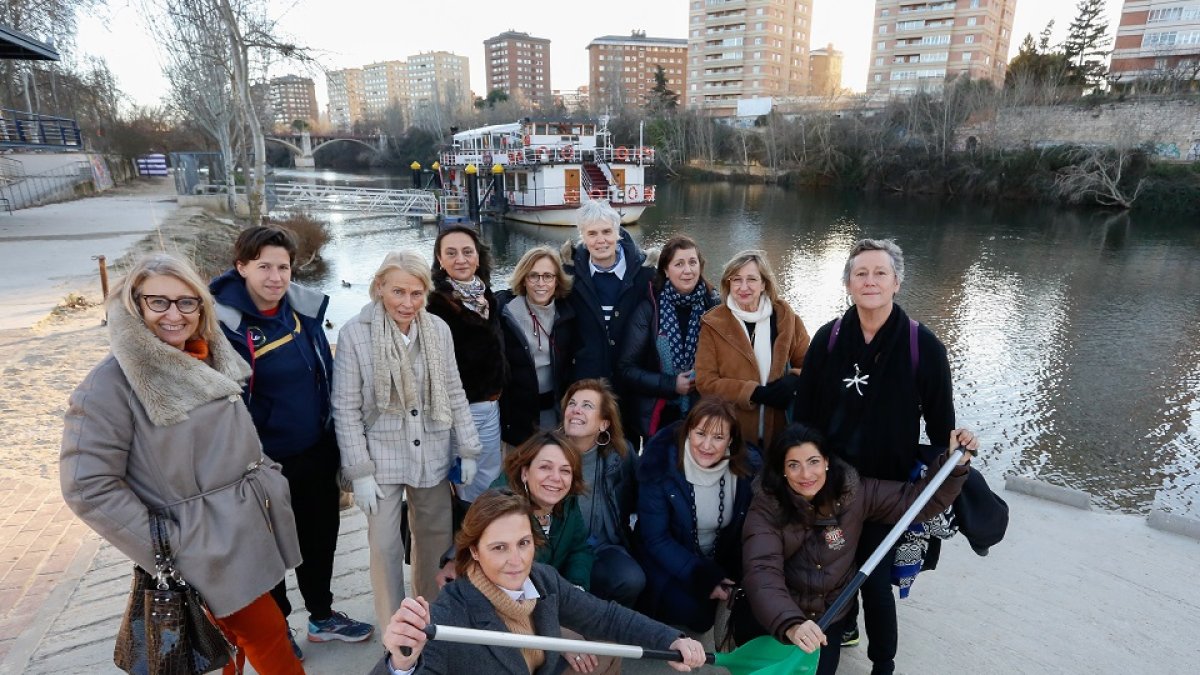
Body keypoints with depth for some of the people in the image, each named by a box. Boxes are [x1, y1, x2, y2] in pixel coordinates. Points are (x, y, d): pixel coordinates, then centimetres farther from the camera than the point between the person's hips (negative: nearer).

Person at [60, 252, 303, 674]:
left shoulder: (211, 363, 6)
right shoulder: (112, 384, -14)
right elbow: (88, 485, -15)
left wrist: (267, 479, 9)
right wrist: (164, 550, -14)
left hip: (252, 530, 6)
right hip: (210, 548, -6)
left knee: (233, 638, 20)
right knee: (267, 639, 4)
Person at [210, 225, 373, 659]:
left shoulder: (305, 308, -2)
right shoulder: (222, 323, -18)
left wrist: (334, 439, 10)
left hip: (317, 454, 5)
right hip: (265, 463, -5)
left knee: (320, 537, 20)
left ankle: (322, 616, 42)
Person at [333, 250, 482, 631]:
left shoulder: (438, 330, -4)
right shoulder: (354, 334, -12)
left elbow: (454, 394, 4)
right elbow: (346, 408, -8)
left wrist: (467, 450, 4)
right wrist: (360, 471, -9)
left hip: (432, 455, 3)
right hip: (382, 458, -3)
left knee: (436, 538, 15)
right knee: (385, 545, 5)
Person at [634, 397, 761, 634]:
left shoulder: (749, 466, -14)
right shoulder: (660, 464, -22)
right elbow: (655, 539, -17)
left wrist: (734, 577, -13)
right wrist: (702, 577, -23)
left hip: (723, 559, 3)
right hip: (670, 561, -3)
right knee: (693, 613, -23)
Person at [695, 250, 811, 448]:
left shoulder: (785, 317, 2)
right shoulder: (713, 324, -5)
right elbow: (705, 381, -8)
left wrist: (793, 380, -14)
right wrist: (756, 393, -17)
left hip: (780, 430, 2)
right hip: (731, 434, -2)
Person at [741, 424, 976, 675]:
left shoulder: (852, 492, -14)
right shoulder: (766, 508, -23)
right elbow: (762, 573, -35)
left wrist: (954, 464, -26)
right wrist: (790, 624, -51)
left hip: (830, 617, 2)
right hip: (777, 619, -2)